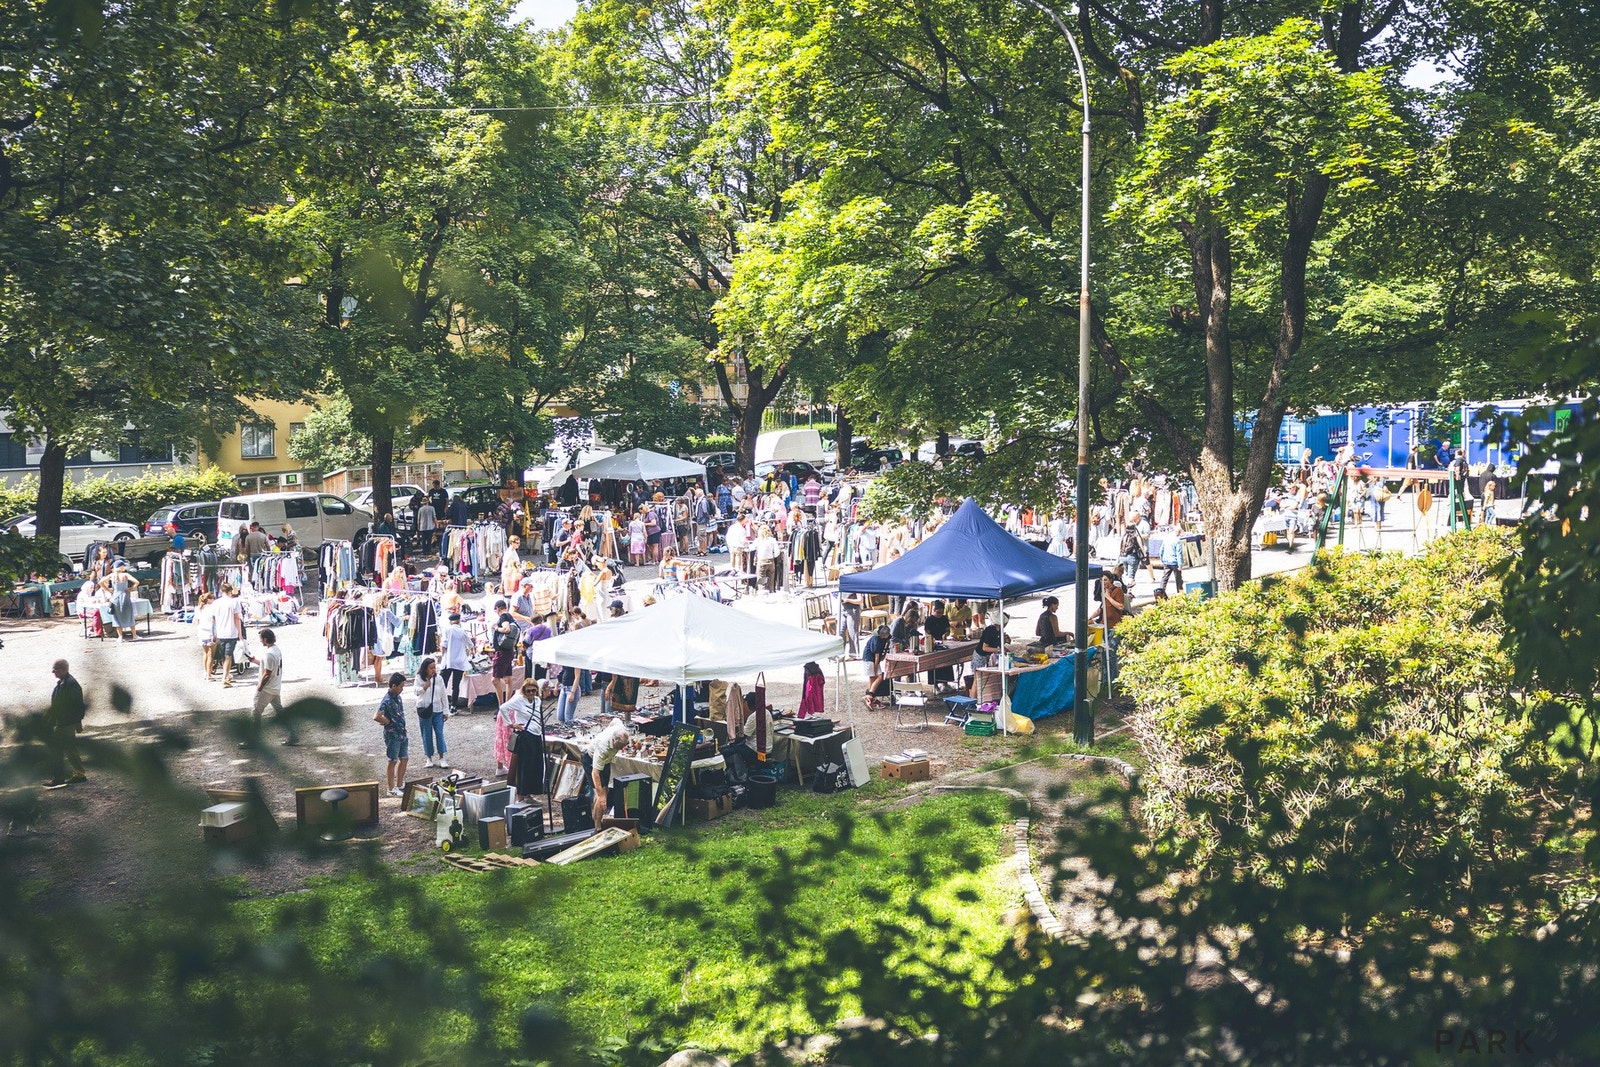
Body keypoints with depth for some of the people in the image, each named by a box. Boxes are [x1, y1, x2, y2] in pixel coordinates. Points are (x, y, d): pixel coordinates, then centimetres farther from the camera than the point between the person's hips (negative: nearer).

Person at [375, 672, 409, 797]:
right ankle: (391, 789, 16)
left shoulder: (397, 697, 5)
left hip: (402, 734, 8)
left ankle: (399, 785, 29)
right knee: (393, 762, 3)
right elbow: (376, 717, -33)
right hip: (392, 735, -8)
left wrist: (403, 730, 11)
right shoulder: (387, 701, -23)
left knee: (404, 759, 15)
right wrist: (387, 722, -18)